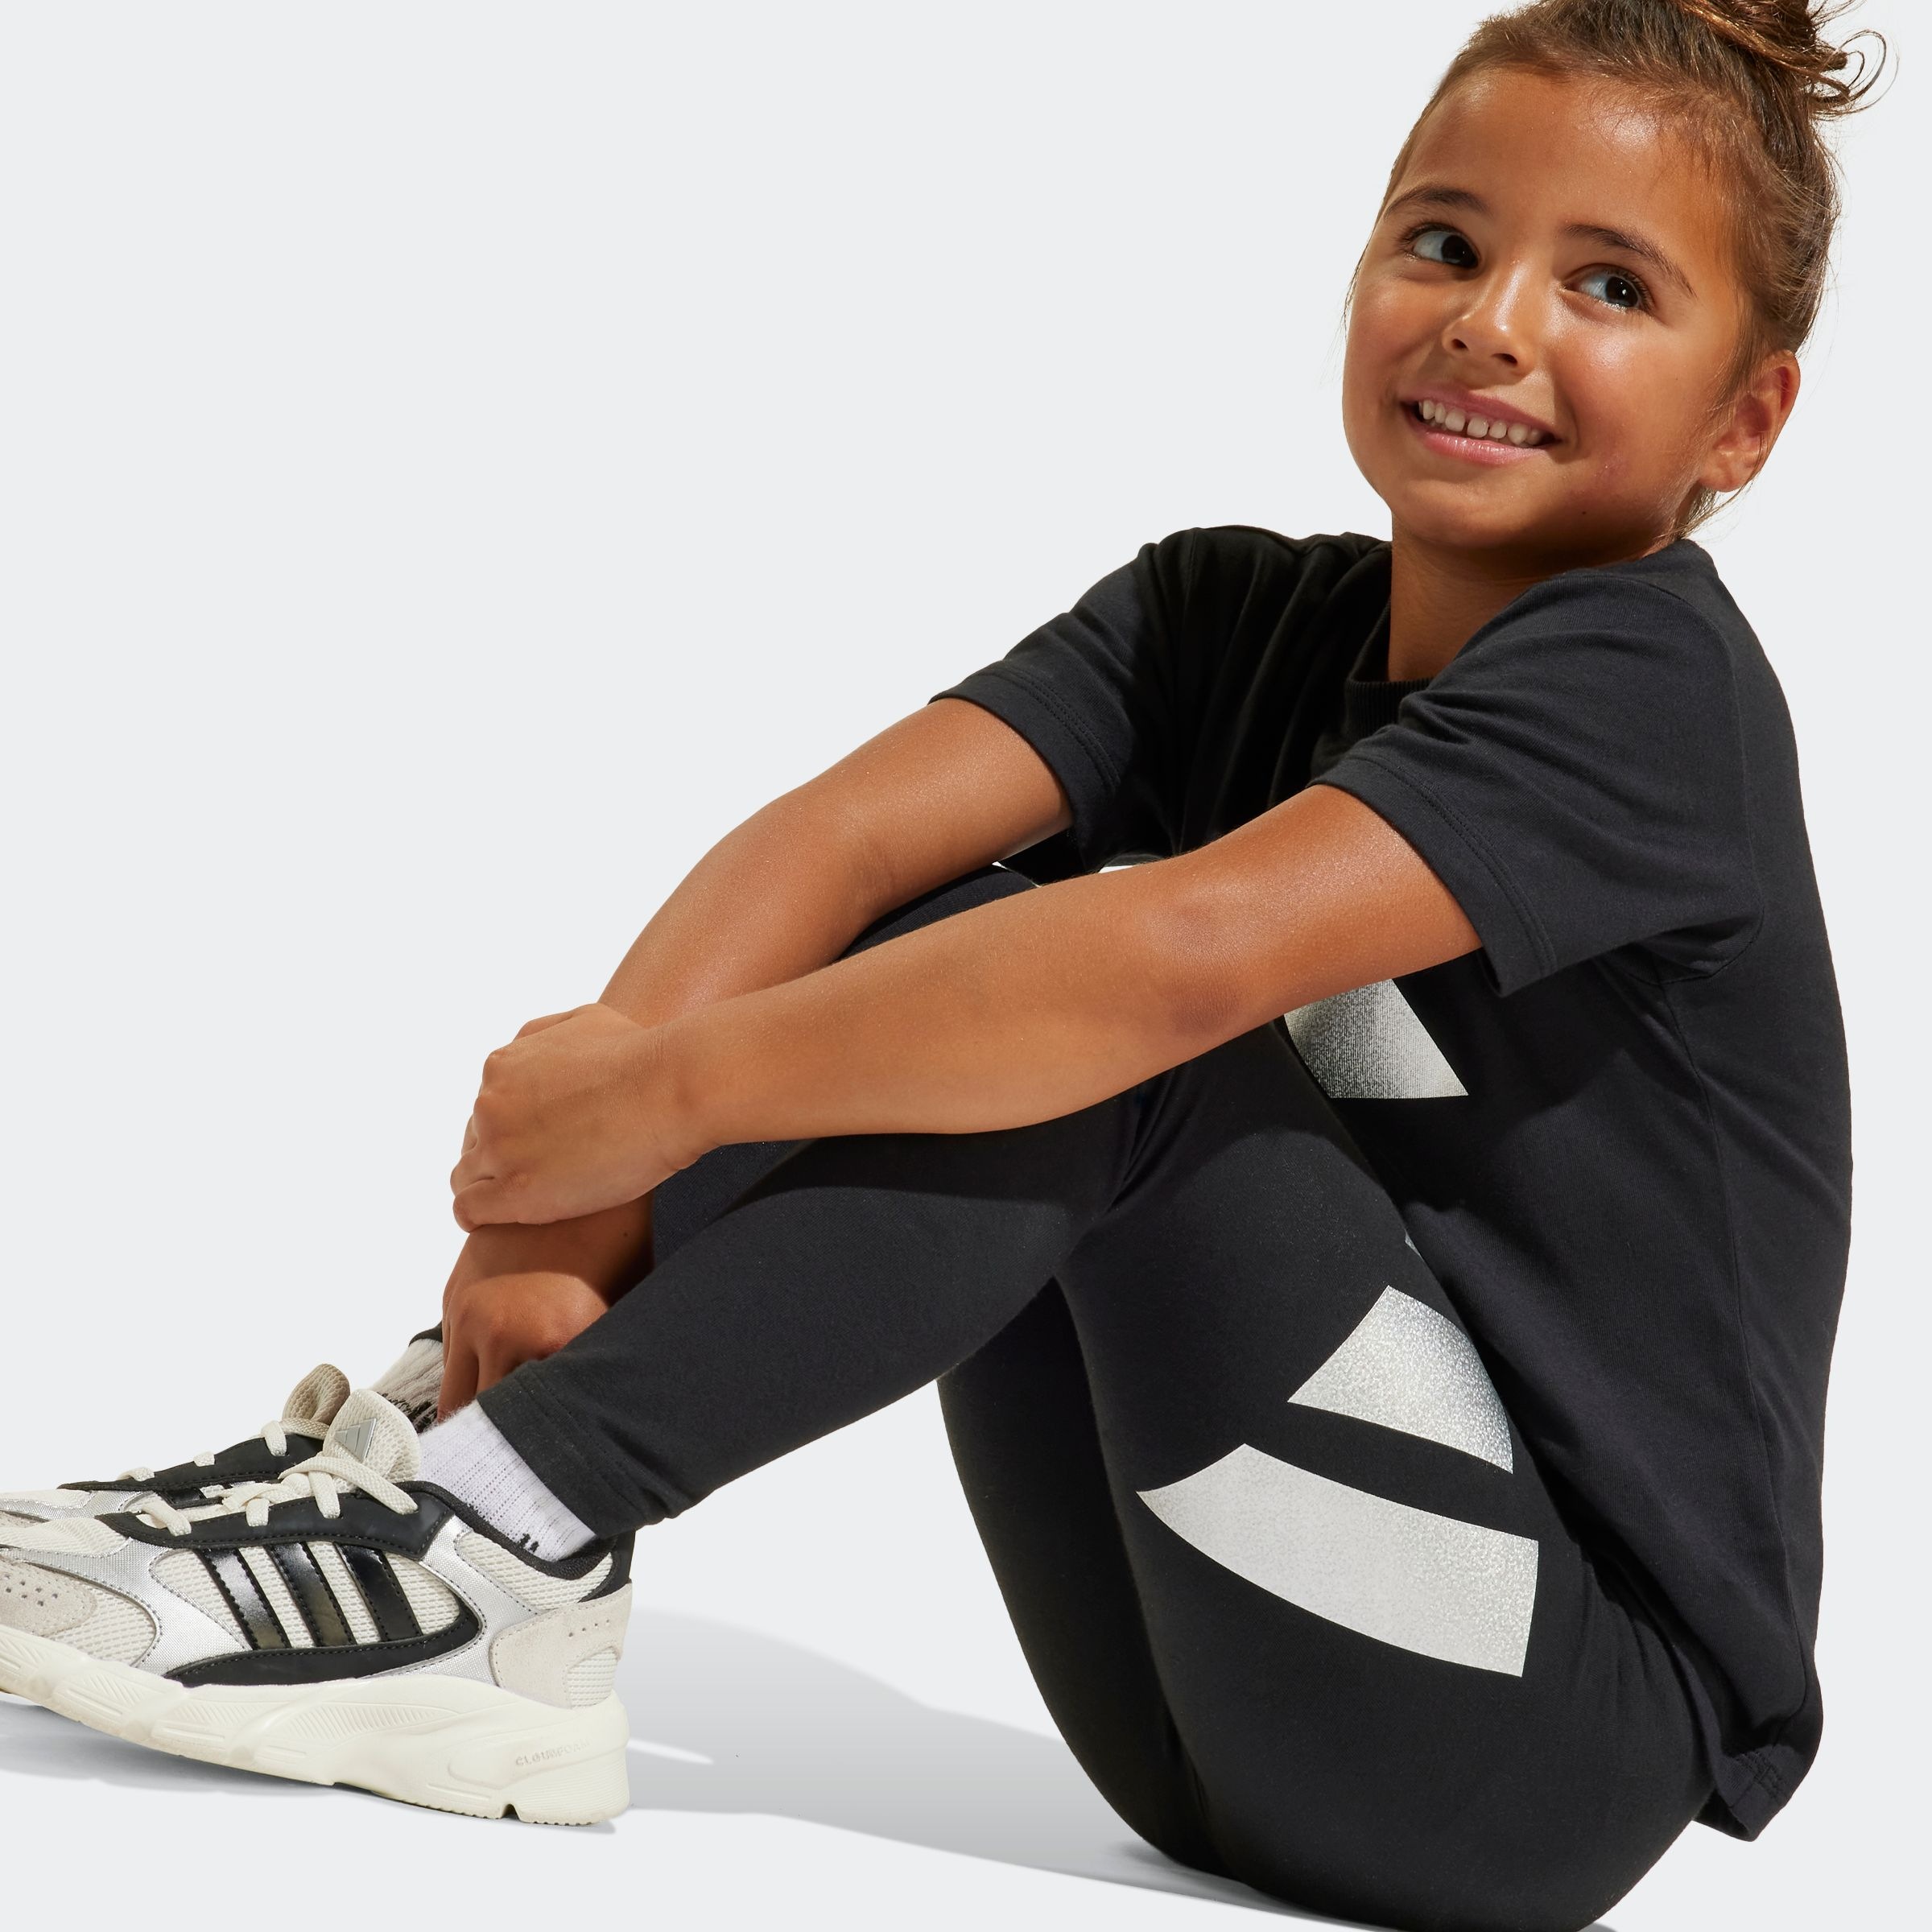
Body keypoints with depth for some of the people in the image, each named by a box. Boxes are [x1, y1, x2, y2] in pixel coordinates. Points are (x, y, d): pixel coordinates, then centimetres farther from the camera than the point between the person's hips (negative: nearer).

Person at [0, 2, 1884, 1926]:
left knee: (1081, 1016, -22)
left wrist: (665, 1092, -24)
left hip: (1561, 1745, -6)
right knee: (952, 938, -5)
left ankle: (489, 1549, -20)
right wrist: (572, 1193, -26)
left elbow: (1188, 953, -31)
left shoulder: (1650, 680, -15)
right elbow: (836, 836, -9)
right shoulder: (1233, 614, 7)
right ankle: (450, 1421, -10)